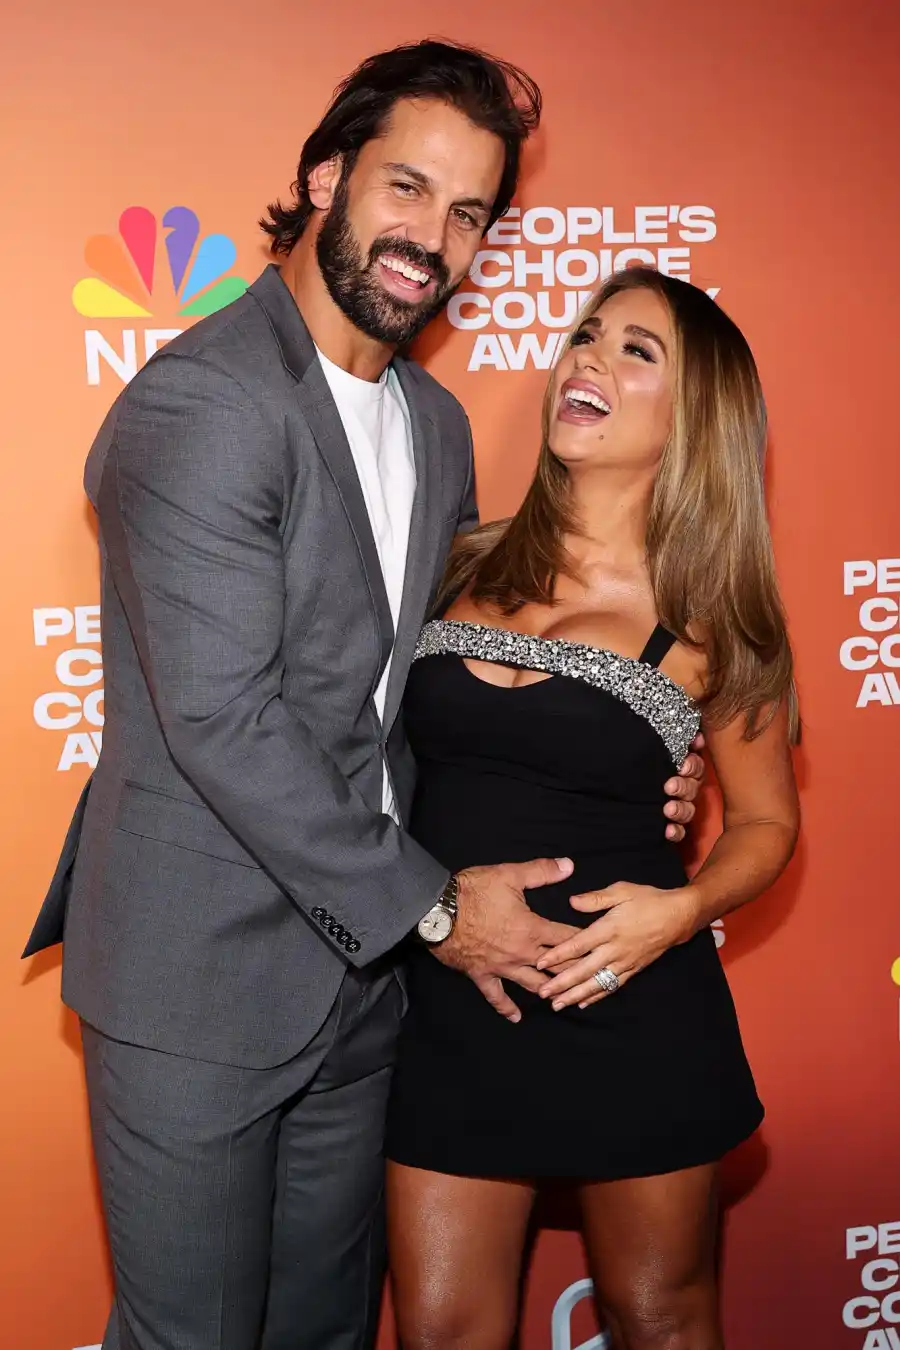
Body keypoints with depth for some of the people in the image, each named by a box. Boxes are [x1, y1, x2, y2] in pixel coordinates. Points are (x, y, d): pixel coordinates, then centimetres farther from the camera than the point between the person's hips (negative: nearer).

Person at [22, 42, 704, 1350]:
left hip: (360, 970, 7)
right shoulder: (198, 402, -17)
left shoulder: (436, 420, 10)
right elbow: (221, 717, -23)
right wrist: (428, 903, -16)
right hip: (199, 986, -7)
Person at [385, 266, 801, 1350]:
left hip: (630, 1015, -2)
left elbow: (765, 820, 4)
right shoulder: (469, 563, 2)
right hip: (448, 1006, 2)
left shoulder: (707, 612, -5)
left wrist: (684, 908, -15)